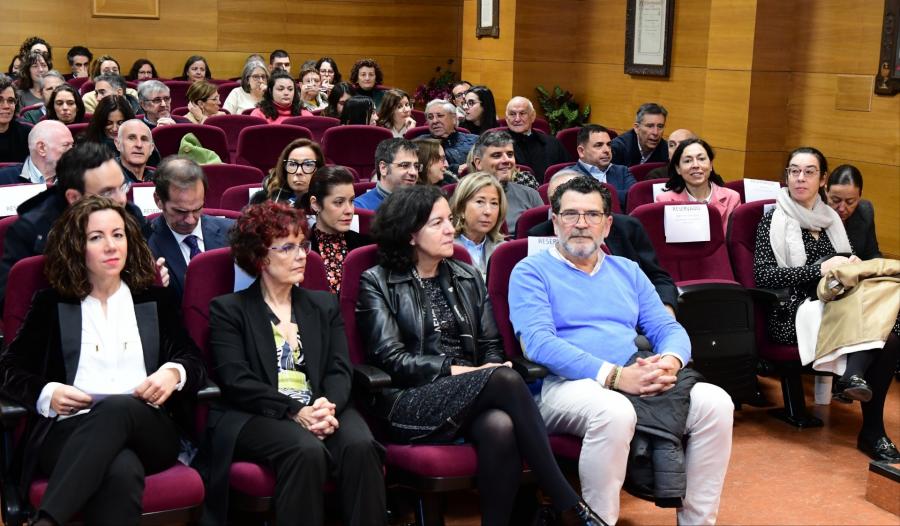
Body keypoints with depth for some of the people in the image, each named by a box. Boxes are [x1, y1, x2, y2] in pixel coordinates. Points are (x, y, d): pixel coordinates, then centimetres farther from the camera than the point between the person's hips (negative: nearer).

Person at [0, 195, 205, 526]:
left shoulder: (152, 300, 21)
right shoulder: (51, 303, 18)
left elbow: (195, 361, 16)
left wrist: (174, 373, -9)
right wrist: (46, 395, -9)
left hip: (149, 431, 2)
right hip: (70, 430, -1)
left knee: (116, 408, -40)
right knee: (121, 473, -41)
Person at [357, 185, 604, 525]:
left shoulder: (468, 277, 18)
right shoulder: (377, 283, 4)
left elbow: (491, 346, 14)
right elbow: (391, 359, -6)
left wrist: (493, 370, -10)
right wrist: (459, 370, -14)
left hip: (472, 398, 4)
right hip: (409, 403, -4)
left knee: (500, 426, -35)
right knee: (505, 380, -31)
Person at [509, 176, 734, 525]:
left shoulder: (628, 271, 23)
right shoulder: (531, 272, 4)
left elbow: (668, 329, 16)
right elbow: (538, 343, -12)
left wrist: (670, 361, -10)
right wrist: (614, 375, -21)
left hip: (635, 380, 6)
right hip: (565, 384, -5)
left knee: (716, 403, -17)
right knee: (614, 412, -38)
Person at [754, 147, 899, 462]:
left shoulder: (829, 219, 18)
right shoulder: (774, 220, 1)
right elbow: (763, 275, -11)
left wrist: (851, 266, 0)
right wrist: (820, 269, -17)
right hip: (792, 316, -5)